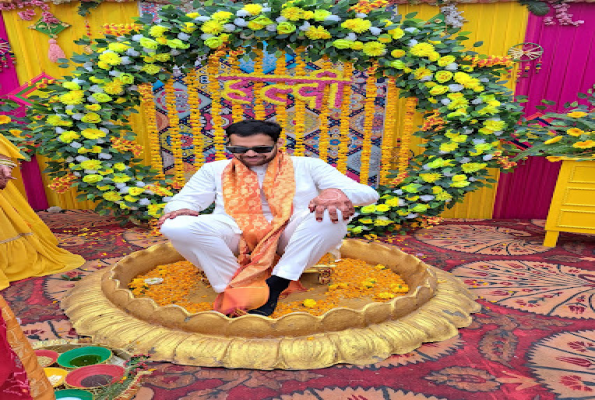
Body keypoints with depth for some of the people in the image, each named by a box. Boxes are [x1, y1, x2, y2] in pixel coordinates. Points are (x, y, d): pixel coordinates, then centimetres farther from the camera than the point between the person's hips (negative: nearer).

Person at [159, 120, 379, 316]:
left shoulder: (306, 166, 11)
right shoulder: (215, 170, 18)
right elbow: (184, 199, 14)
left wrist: (336, 192, -22)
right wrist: (180, 209, -13)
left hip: (292, 235, 0)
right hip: (237, 237, 1)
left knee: (334, 211, -28)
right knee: (175, 226, -22)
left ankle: (275, 285, -24)